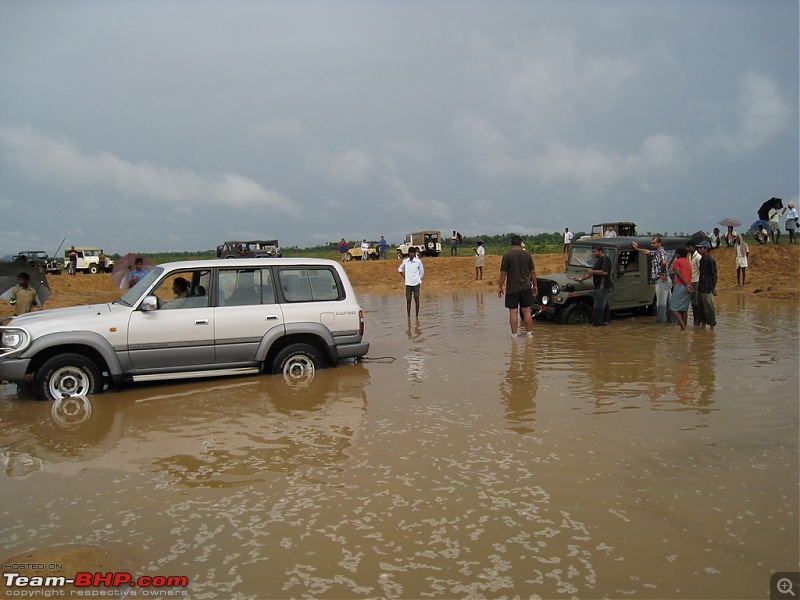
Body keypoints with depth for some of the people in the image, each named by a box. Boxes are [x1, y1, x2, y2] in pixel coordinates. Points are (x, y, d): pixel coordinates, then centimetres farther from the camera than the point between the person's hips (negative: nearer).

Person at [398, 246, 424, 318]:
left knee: (416, 299, 1)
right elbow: (400, 269, 17)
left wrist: (419, 280, 3)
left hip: (416, 283, -1)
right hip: (408, 283, 1)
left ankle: (417, 316, 9)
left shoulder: (418, 261, -3)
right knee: (408, 300, 1)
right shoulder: (405, 261, 2)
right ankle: (409, 317, 7)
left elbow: (421, 272, 6)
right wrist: (404, 277, 9)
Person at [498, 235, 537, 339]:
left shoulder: (507, 255, -7)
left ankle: (514, 335, 4)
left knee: (513, 312, 1)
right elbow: (533, 272, 6)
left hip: (512, 288, -3)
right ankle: (529, 333, 14)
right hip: (526, 287, 3)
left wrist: (500, 287, 0)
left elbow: (503, 273, -8)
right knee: (526, 311, 9)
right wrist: (534, 285, 16)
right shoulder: (527, 254, 2)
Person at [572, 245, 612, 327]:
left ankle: (597, 323, -6)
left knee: (598, 306, -8)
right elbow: (591, 273, 24)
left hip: (603, 286, -10)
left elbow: (605, 272, -25)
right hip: (600, 286, 10)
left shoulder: (605, 259, -12)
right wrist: (581, 279, 19)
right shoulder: (598, 260, 19)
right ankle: (607, 321, 22)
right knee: (604, 305, 15)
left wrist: (592, 271, -17)